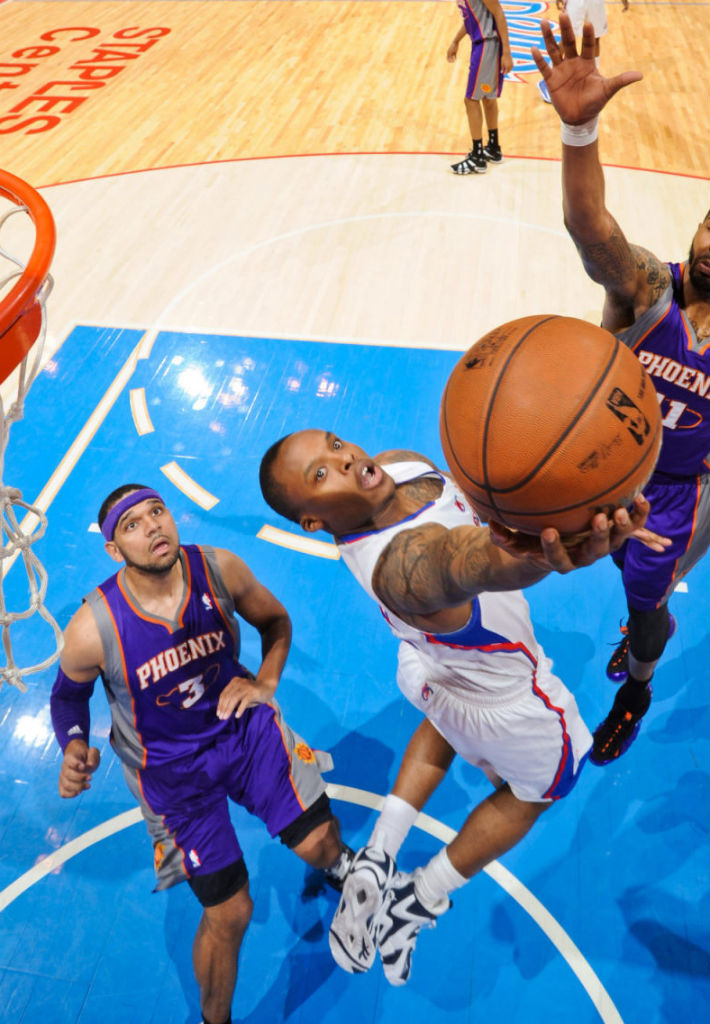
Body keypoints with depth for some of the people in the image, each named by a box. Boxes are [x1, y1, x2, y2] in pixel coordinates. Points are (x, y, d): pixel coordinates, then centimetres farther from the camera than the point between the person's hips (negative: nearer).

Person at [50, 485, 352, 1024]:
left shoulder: (220, 569, -19)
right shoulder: (92, 629, -25)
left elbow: (275, 621, 2)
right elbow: (68, 694, -2)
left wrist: (265, 682, -12)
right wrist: (75, 749, -20)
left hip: (242, 723, 2)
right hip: (170, 767, -2)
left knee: (318, 841, 3)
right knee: (229, 913, 3)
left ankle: (340, 865, 46)